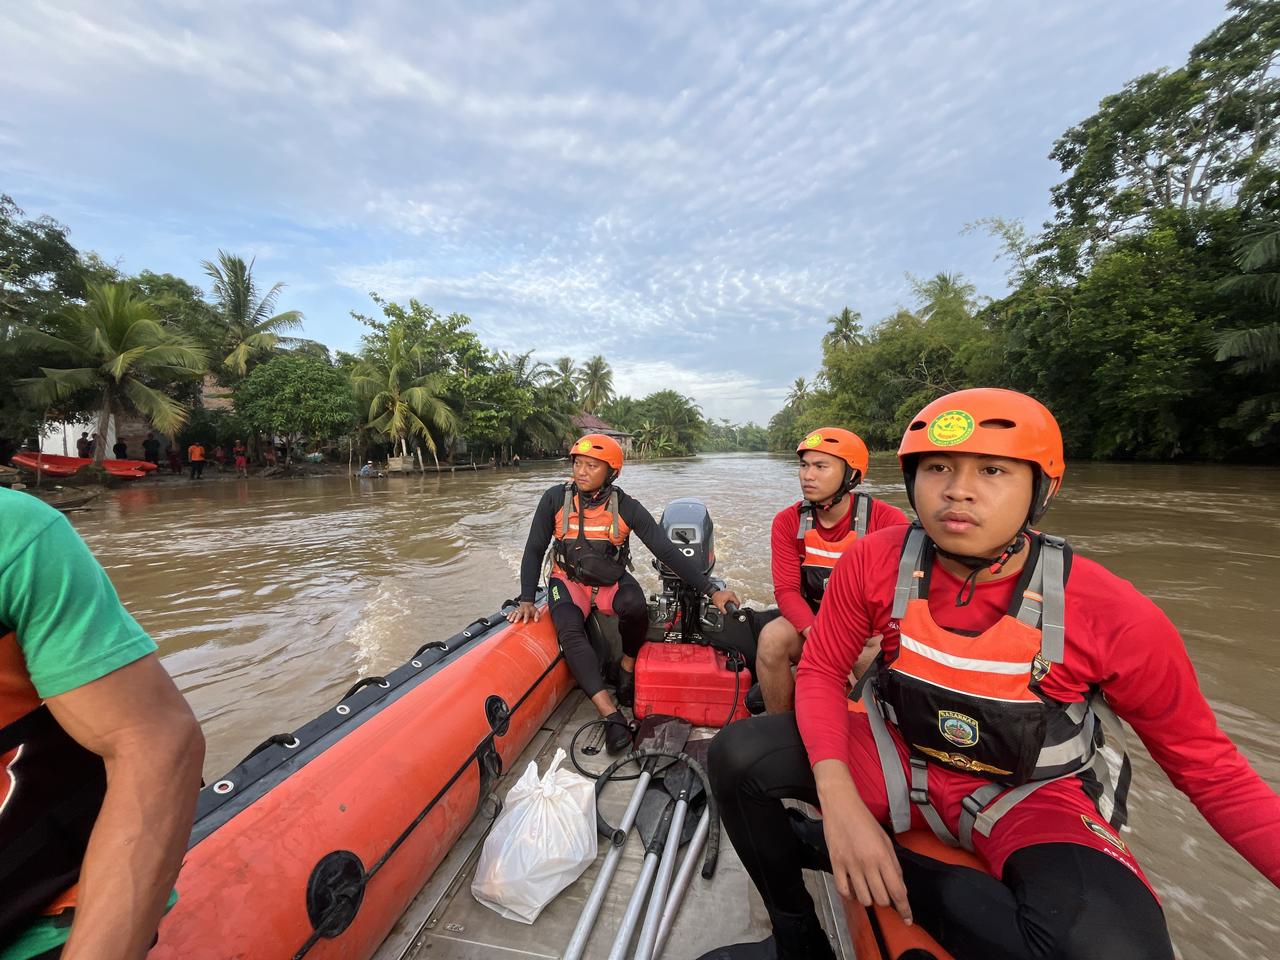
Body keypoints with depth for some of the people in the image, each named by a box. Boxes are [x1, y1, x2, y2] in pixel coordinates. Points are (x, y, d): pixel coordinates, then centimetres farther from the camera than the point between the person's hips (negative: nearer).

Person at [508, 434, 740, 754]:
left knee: (635, 606, -32)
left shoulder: (627, 508, -14)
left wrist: (711, 590, -19)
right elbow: (534, 550, -3)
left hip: (613, 581, 0)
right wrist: (527, 600, -12)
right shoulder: (555, 499, -11)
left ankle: (628, 666, -1)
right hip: (569, 581, 1)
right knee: (570, 633, -28)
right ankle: (613, 716, -26)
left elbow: (668, 552, -15)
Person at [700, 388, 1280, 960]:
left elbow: (1208, 767, -6)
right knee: (740, 755, -16)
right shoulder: (875, 562, -18)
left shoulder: (1113, 616, -21)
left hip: (1033, 796, 0)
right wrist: (839, 799, -24)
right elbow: (821, 671, -11)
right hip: (902, 758, 2)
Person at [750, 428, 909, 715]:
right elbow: (786, 590, -11)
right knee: (772, 638, -27)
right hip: (812, 619, 2)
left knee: (875, 658, -33)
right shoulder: (788, 522, -7)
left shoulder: (889, 521, -14)